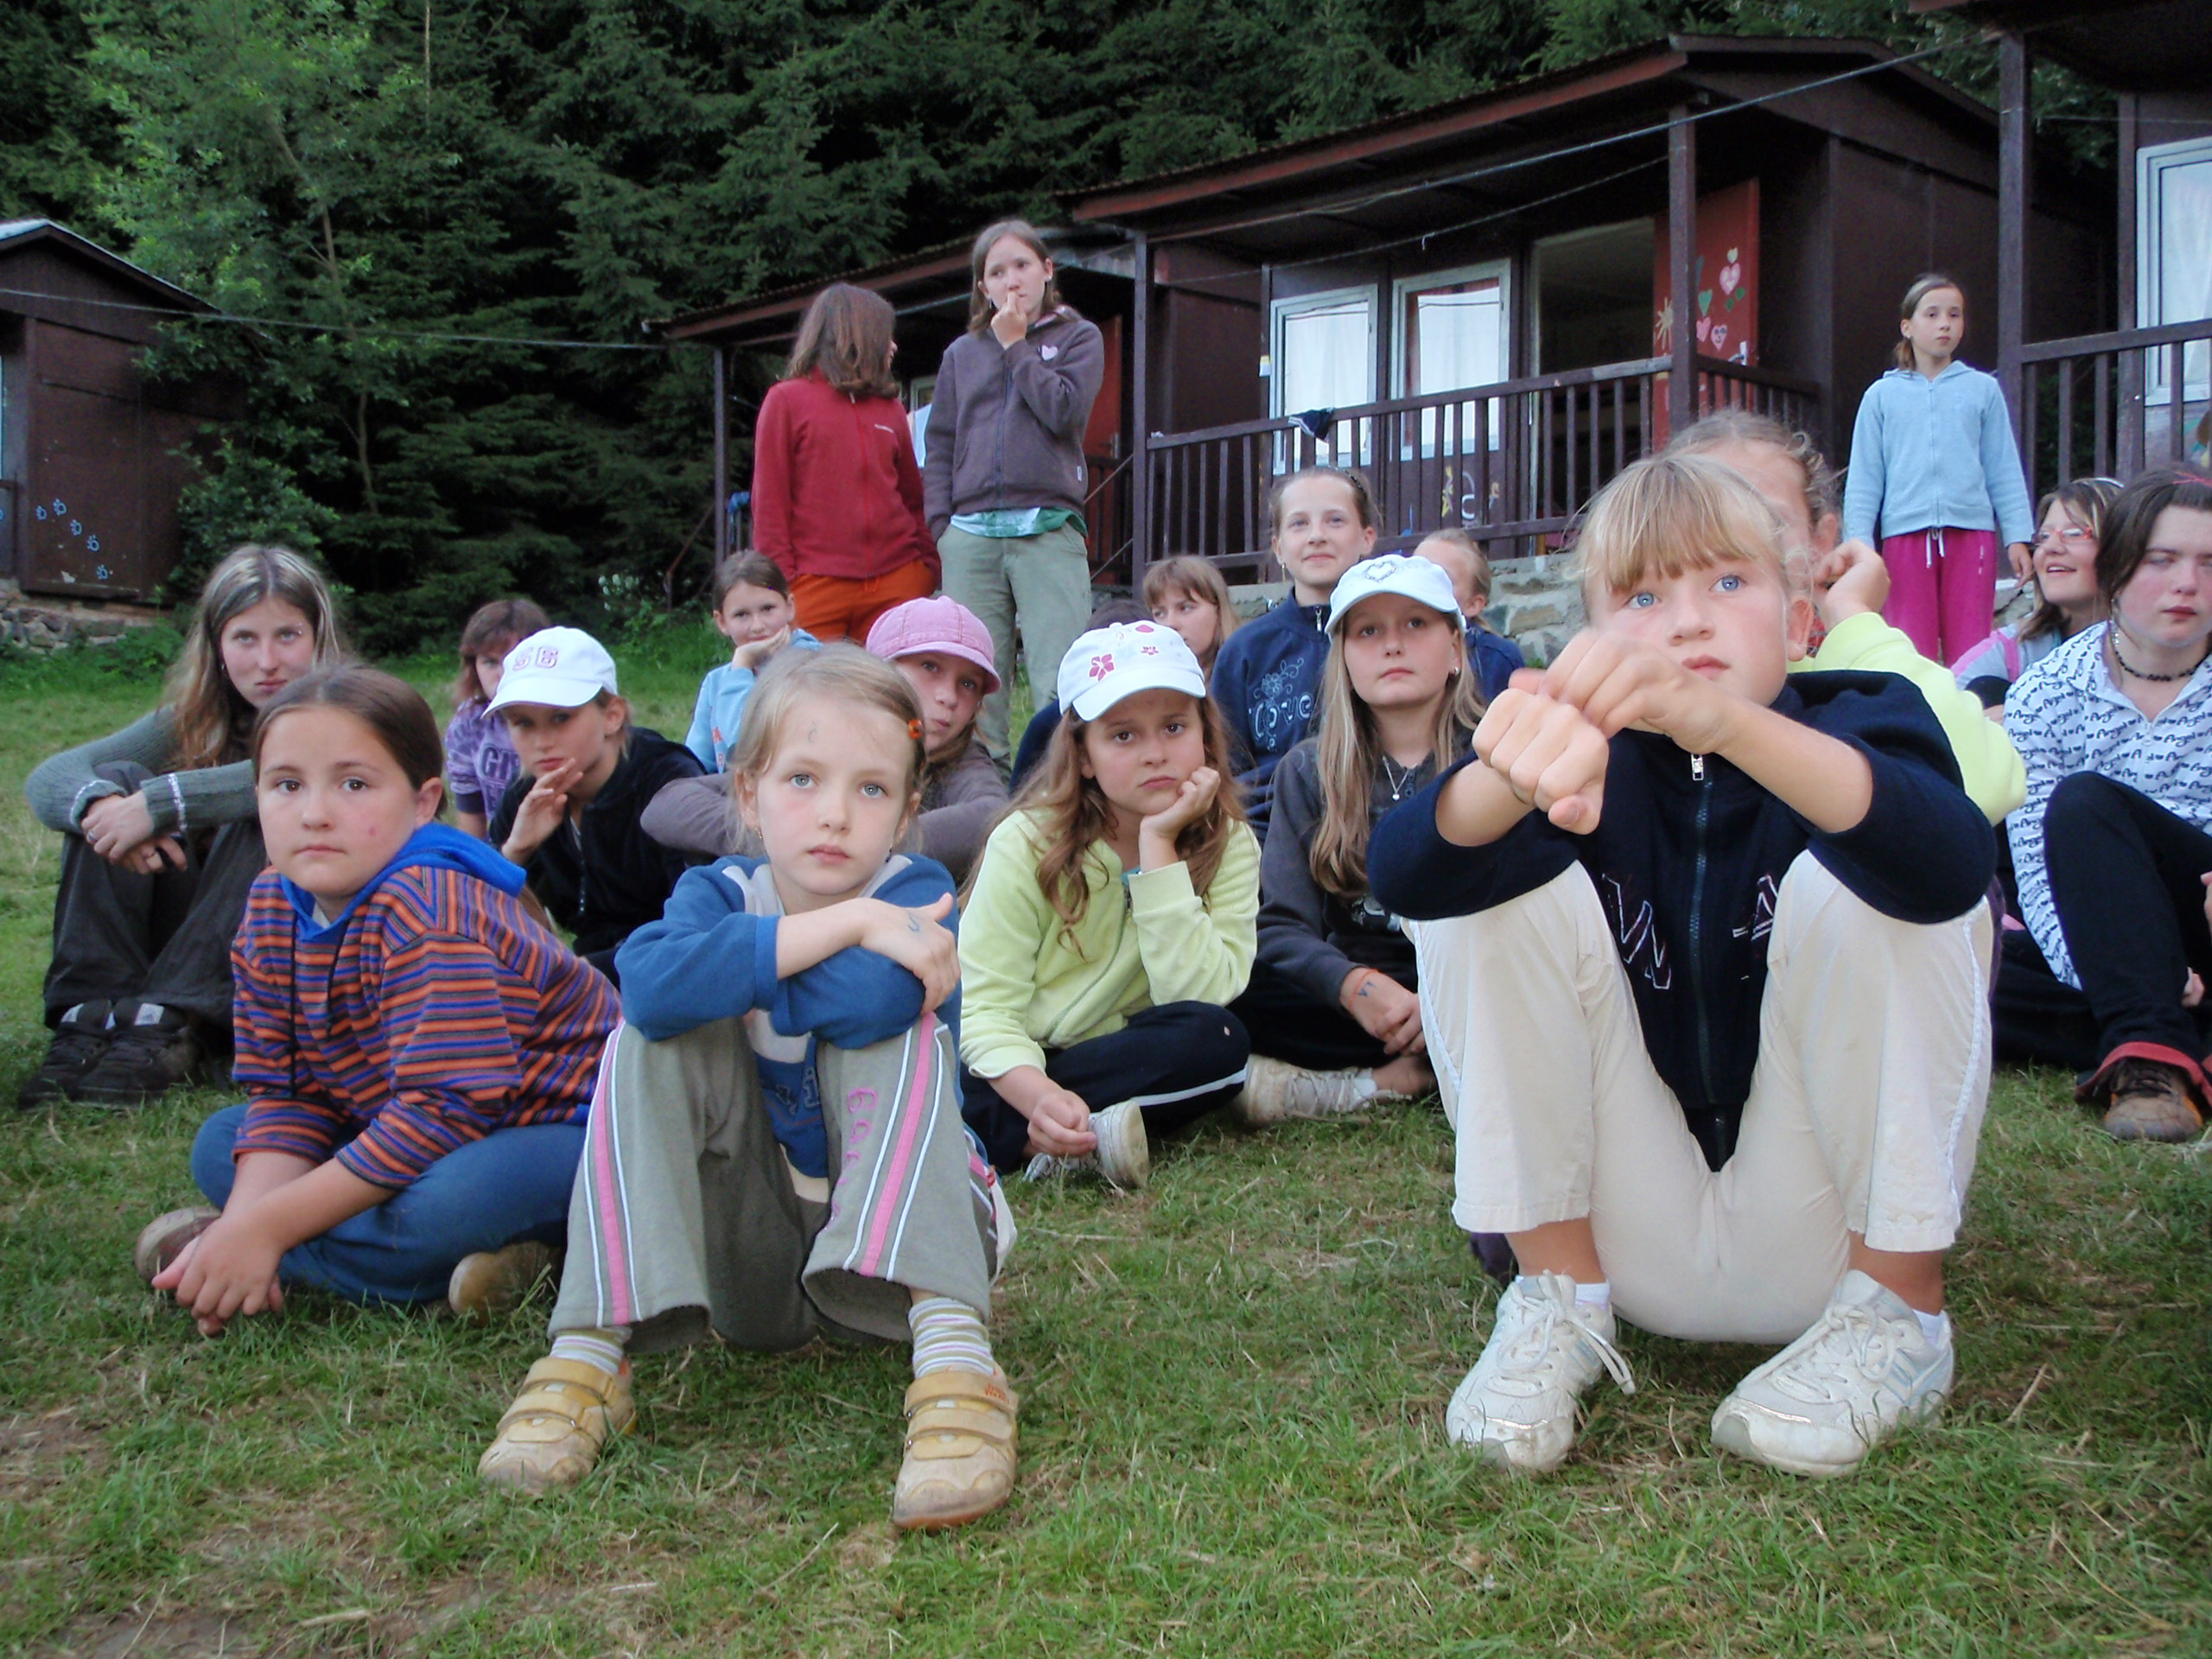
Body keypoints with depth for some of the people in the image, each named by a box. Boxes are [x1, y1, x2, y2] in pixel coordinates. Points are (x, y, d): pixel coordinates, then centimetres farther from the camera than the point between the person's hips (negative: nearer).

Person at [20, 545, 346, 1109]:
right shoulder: (195, 719, 4)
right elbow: (49, 777, -7)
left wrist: (159, 803, -35)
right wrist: (101, 803, -31)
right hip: (191, 945, 4)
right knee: (117, 781, -14)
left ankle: (169, 1026, -33)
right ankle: (91, 1017, -24)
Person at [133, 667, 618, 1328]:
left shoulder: (429, 913, -27)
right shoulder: (273, 908, -1)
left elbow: (445, 1108, -32)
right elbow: (284, 1092, 0)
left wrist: (266, 1227, -28)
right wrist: (246, 1222, -19)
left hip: (560, 1125, -8)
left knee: (442, 1207, -36)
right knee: (221, 1142, 4)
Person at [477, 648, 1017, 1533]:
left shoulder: (915, 892, -12)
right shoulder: (721, 890, -6)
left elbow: (872, 1002, -38)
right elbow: (651, 983, -32)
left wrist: (731, 962, -20)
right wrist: (846, 924, -33)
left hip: (899, 1231, -2)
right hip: (747, 1255, 2)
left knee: (897, 1034, -28)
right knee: (654, 1035, -19)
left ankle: (953, 1357, -41)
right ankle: (590, 1352, -23)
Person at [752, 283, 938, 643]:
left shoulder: (890, 407, 18)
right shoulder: (787, 400, 6)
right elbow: (769, 502, 1)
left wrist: (929, 563, 6)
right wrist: (781, 583, -7)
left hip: (897, 581, 4)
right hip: (818, 586, -4)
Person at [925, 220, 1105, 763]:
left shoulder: (1078, 338, 12)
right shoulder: (962, 353, 19)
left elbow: (1065, 411, -6)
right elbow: (941, 446, 15)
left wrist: (1016, 347, 2)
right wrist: (942, 526, 3)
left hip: (1048, 532, -3)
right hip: (972, 535, 3)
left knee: (1059, 684, -11)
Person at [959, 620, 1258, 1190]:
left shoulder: (1228, 846, -5)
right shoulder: (1027, 843, -10)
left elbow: (1198, 994, -19)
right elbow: (985, 1006, -16)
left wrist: (1159, 848, -23)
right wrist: (1039, 1097, -36)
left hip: (1123, 1058, 2)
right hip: (1012, 1070, -2)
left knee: (1216, 1041, -30)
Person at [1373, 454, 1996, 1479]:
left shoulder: (1861, 722, -8)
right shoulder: (1590, 753, -4)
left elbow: (1954, 863, -35)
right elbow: (1402, 872, -26)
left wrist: (1718, 718, -51)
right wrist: (1517, 776, -49)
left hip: (1826, 1232, -1)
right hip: (1626, 1234, 2)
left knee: (1858, 885, -23)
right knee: (1494, 881, -16)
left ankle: (1895, 1309, -8)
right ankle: (1561, 1293, -6)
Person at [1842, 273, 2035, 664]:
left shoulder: (1983, 389, 11)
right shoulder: (1882, 394, 10)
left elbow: (2004, 471, 10)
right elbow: (1864, 477, 8)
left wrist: (2017, 537, 3)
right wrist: (1858, 540, 0)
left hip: (1972, 532, 0)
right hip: (1905, 533, 0)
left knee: (1970, 652, -1)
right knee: (1912, 653, -2)